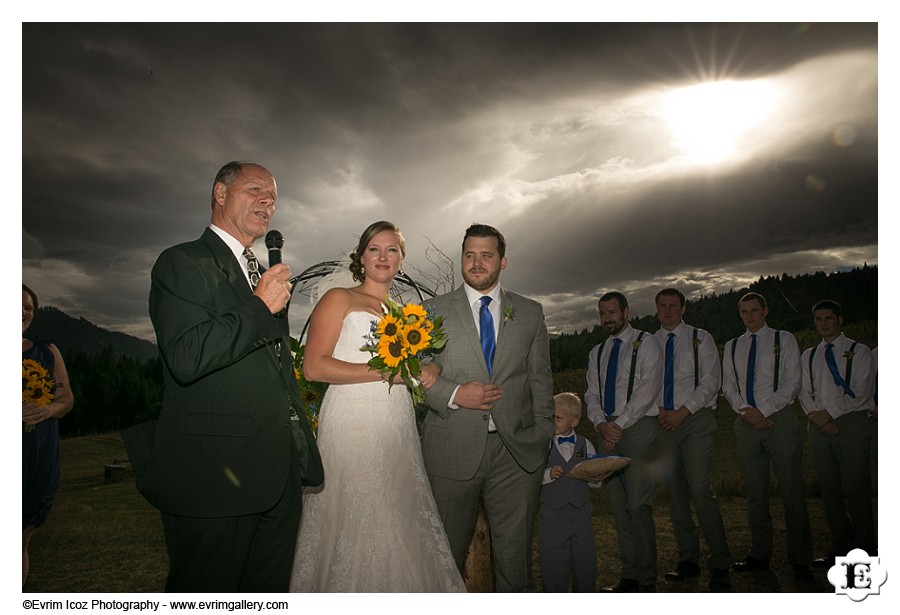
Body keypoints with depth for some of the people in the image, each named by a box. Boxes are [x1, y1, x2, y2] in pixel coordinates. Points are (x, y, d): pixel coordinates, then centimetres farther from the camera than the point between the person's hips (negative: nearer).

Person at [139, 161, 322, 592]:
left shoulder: (265, 278, 19)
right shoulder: (183, 263, -7)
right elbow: (186, 358, -23)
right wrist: (260, 307, -15)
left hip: (277, 480, 8)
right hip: (214, 478, -8)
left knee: (270, 592, 16)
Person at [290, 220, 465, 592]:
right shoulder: (339, 300, 3)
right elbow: (314, 366, -10)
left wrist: (425, 374, 5)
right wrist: (384, 371, -13)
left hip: (399, 432, 5)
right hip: (352, 428, -5)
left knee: (399, 527, 5)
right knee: (351, 527, -3)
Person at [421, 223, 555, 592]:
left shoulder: (531, 313, 10)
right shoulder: (435, 310, 6)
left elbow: (540, 381, 9)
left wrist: (543, 438, 2)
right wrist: (453, 394, -13)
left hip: (518, 453, 1)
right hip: (452, 451, -1)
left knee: (515, 556, 9)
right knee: (447, 553, 11)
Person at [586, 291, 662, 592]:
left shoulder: (646, 343, 1)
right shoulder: (597, 352, 18)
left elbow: (647, 390, -9)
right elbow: (592, 395, 12)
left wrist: (619, 424, -14)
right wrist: (602, 424, -8)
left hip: (638, 427, -5)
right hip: (608, 431, 6)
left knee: (639, 505, -8)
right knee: (619, 507, 6)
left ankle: (647, 581, 2)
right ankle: (629, 575, 14)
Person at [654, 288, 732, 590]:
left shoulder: (700, 339, 4)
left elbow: (711, 380, -4)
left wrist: (683, 411, -12)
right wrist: (659, 411, -5)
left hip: (696, 419, -3)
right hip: (663, 424, 4)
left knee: (700, 488, -14)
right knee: (674, 491, 5)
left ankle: (720, 564, -4)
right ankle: (688, 560, 16)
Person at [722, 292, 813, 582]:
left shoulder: (784, 340, 5)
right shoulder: (732, 346, 15)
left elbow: (792, 383, -4)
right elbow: (728, 386, 11)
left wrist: (763, 410, -12)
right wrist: (745, 411, -6)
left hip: (778, 418, -3)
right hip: (746, 423, 4)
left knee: (791, 490, -3)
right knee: (755, 493, 8)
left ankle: (800, 560, 5)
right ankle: (760, 555, 16)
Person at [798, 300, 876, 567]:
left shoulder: (859, 352, 5)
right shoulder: (808, 356, 17)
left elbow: (861, 391, -6)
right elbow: (804, 392, 9)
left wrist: (830, 412, -12)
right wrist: (816, 415, -8)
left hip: (851, 422, -4)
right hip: (819, 425, 4)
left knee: (855, 488, -6)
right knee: (829, 489, 5)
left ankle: (864, 549, 5)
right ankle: (841, 547, 14)